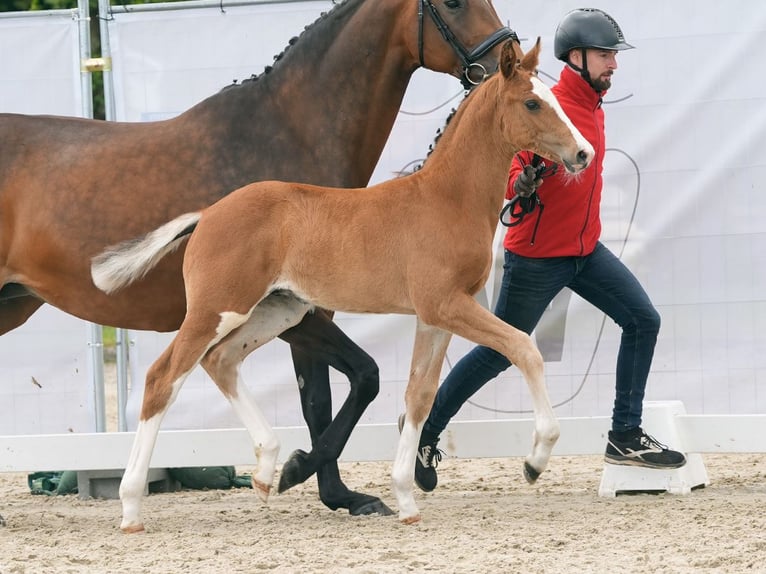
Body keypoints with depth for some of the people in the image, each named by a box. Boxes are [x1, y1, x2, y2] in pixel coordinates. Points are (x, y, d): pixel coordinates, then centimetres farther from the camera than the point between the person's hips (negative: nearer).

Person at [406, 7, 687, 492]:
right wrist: (522, 183, -45)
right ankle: (424, 428, 19)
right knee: (499, 352, 2)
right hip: (536, 257, -8)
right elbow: (507, 170, -24)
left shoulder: (593, 107, 8)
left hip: (585, 250, 8)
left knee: (643, 320, -3)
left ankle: (626, 437, 3)